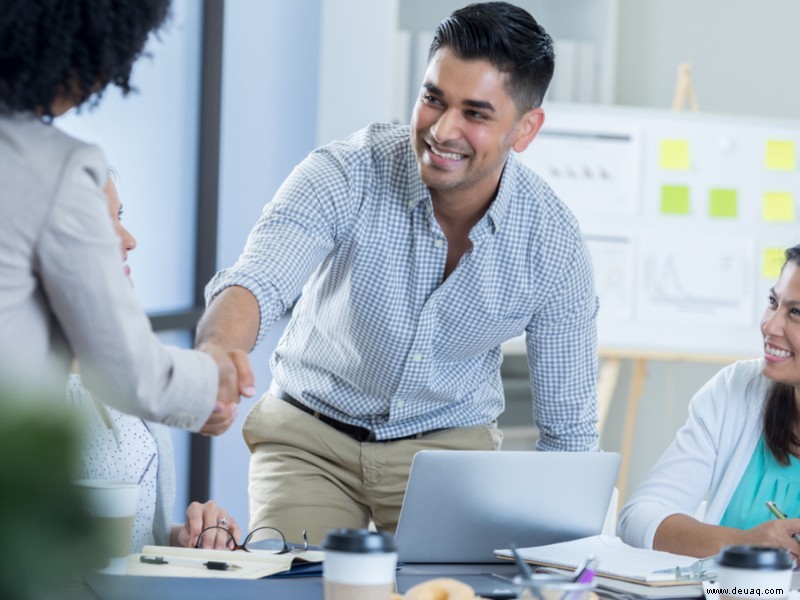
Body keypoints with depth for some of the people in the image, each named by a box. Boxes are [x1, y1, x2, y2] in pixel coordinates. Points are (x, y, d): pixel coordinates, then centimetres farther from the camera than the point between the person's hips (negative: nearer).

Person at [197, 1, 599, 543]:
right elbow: (255, 284, -38)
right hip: (310, 436, 0)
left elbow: (568, 432, -5)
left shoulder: (554, 247, -16)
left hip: (450, 443, 1)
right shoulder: (346, 174, -21)